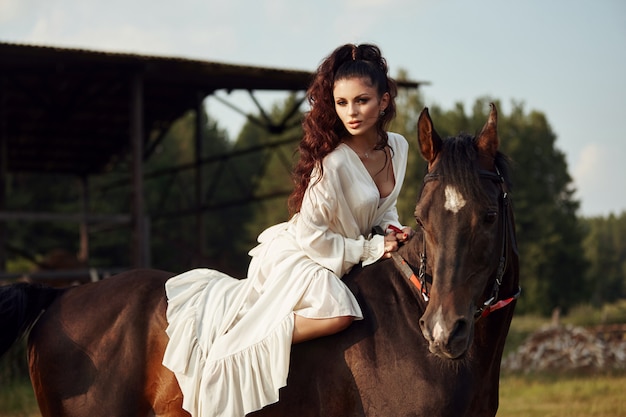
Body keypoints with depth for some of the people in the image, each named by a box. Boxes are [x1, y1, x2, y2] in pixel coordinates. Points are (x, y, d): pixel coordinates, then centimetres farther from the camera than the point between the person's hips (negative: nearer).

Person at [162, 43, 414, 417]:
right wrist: (371, 248, -18)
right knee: (339, 312, -32)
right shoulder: (333, 164, -26)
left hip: (349, 258, 9)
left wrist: (394, 231, -8)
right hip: (296, 256, -9)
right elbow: (311, 235, -22)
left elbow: (385, 208, 13)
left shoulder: (399, 147, -3)